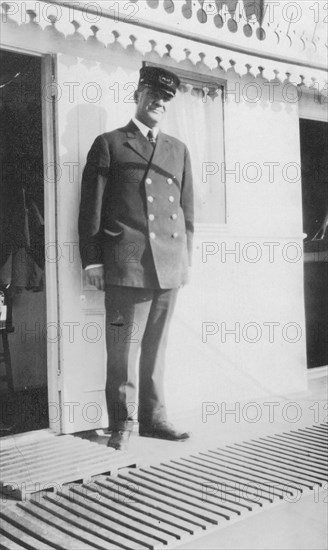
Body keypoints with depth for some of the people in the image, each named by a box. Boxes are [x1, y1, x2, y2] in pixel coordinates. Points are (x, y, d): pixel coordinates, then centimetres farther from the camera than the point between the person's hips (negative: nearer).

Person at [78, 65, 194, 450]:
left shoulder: (178, 150, 19)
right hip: (126, 265, -4)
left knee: (156, 347, 10)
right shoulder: (109, 144, 6)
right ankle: (120, 424, 12)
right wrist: (92, 260, -5)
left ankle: (153, 418, 21)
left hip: (170, 267, 4)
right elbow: (91, 207, 1)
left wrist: (186, 257, 11)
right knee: (123, 348, 0)